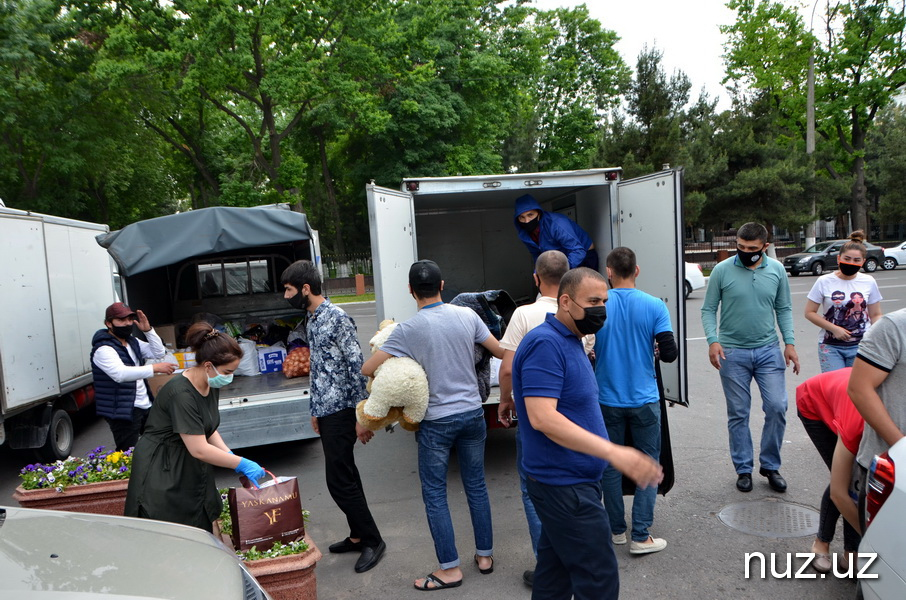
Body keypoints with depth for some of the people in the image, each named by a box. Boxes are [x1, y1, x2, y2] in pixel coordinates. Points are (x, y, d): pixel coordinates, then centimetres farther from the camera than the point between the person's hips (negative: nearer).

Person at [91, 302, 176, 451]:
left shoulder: (133, 342, 11)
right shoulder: (103, 349, -18)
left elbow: (159, 353, 6)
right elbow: (120, 373, -34)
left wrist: (148, 330, -7)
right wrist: (155, 368, -41)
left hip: (145, 405, 9)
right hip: (123, 411, -9)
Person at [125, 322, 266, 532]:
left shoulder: (211, 386, 0)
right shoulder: (181, 393, -27)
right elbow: (199, 449, -27)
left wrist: (230, 456, -4)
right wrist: (241, 464, -20)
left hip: (192, 472, 8)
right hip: (162, 475, -8)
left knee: (203, 532, 8)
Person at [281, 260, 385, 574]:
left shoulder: (337, 317, -16)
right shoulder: (311, 320, 12)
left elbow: (357, 366, -19)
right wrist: (316, 410, 22)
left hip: (341, 411, -9)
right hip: (326, 410, 9)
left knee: (338, 479, -5)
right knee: (346, 476, 16)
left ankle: (372, 540, 10)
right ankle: (358, 535, 28)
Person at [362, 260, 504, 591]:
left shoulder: (408, 330, -14)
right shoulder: (467, 315, -4)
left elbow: (367, 368, -12)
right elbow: (501, 351, 4)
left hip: (436, 421, -4)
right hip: (472, 413, 5)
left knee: (434, 495, 9)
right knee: (476, 486, 17)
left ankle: (450, 568, 15)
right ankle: (485, 554, 29)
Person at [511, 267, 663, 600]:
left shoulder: (569, 341, 12)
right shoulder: (545, 344, -20)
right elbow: (542, 418, -29)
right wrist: (613, 452, -32)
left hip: (565, 482, 10)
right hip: (565, 485, -10)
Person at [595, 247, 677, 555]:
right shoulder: (655, 306, -9)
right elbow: (670, 353, -11)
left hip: (607, 400, 1)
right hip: (644, 400, -1)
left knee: (611, 465, 15)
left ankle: (616, 529, 27)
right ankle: (641, 536, 12)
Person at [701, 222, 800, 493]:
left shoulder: (777, 270, 3)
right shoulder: (722, 270, -5)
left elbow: (784, 309, 9)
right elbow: (708, 309, -3)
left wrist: (790, 342, 1)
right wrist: (712, 341, -15)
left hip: (768, 351, 2)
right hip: (732, 353, -2)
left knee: (777, 408, -1)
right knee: (738, 414, 7)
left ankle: (770, 465, 19)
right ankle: (743, 469, 21)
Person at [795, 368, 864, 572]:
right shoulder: (855, 426, -41)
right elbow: (838, 492, -32)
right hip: (814, 402, -4)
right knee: (847, 480, -12)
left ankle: (852, 552, 2)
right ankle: (822, 542, 8)